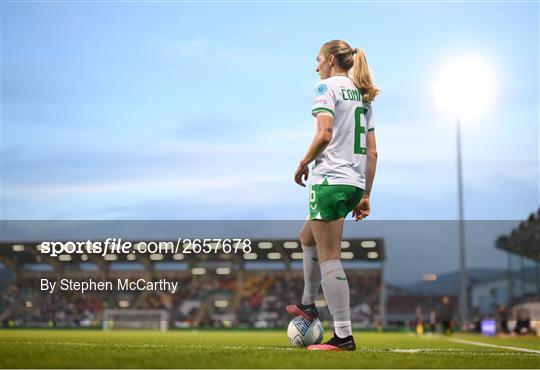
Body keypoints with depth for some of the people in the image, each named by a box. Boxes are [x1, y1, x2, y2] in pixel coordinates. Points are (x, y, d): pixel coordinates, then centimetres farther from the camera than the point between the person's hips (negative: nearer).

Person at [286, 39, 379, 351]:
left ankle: (344, 336, -9)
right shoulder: (362, 95, 19)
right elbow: (372, 152, 16)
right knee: (308, 238, 28)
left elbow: (324, 134, -18)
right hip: (355, 183, 9)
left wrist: (303, 163, -3)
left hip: (330, 179, -9)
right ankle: (308, 304, 36)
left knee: (329, 258, -7)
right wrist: (366, 196, 17)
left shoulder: (328, 87, -4)